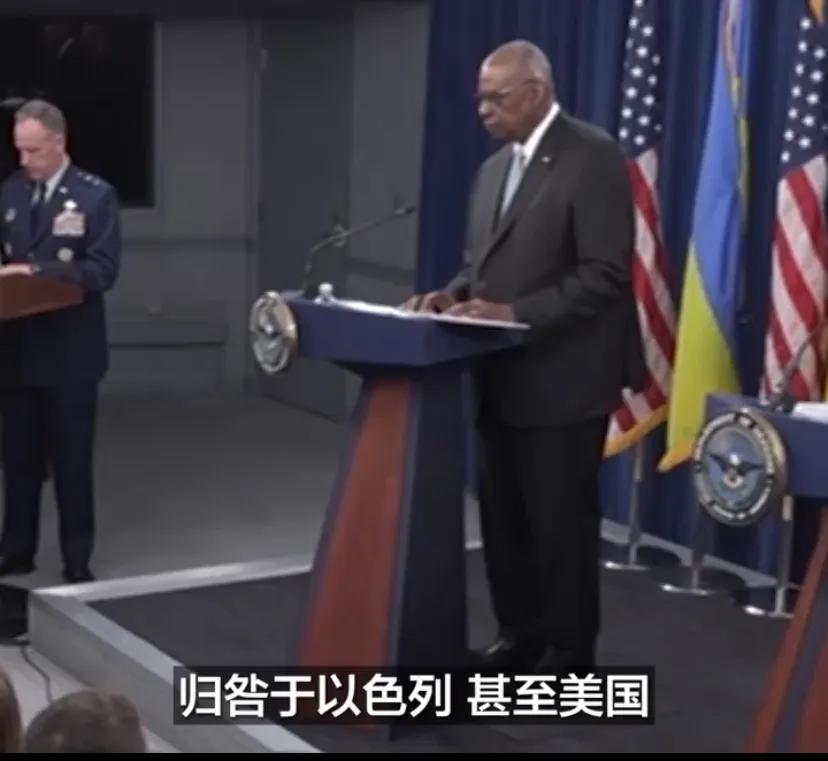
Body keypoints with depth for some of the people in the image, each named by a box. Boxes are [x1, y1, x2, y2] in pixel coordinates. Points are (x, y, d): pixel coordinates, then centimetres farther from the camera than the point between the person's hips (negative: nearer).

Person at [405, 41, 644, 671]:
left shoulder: (594, 156, -12)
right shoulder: (495, 168, 14)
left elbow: (604, 275, -18)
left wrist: (514, 314, -23)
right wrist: (455, 294, -2)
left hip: (561, 378, -8)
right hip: (499, 376, 8)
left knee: (560, 522, 2)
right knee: (502, 517, 14)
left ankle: (569, 654, 16)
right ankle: (520, 635, 29)